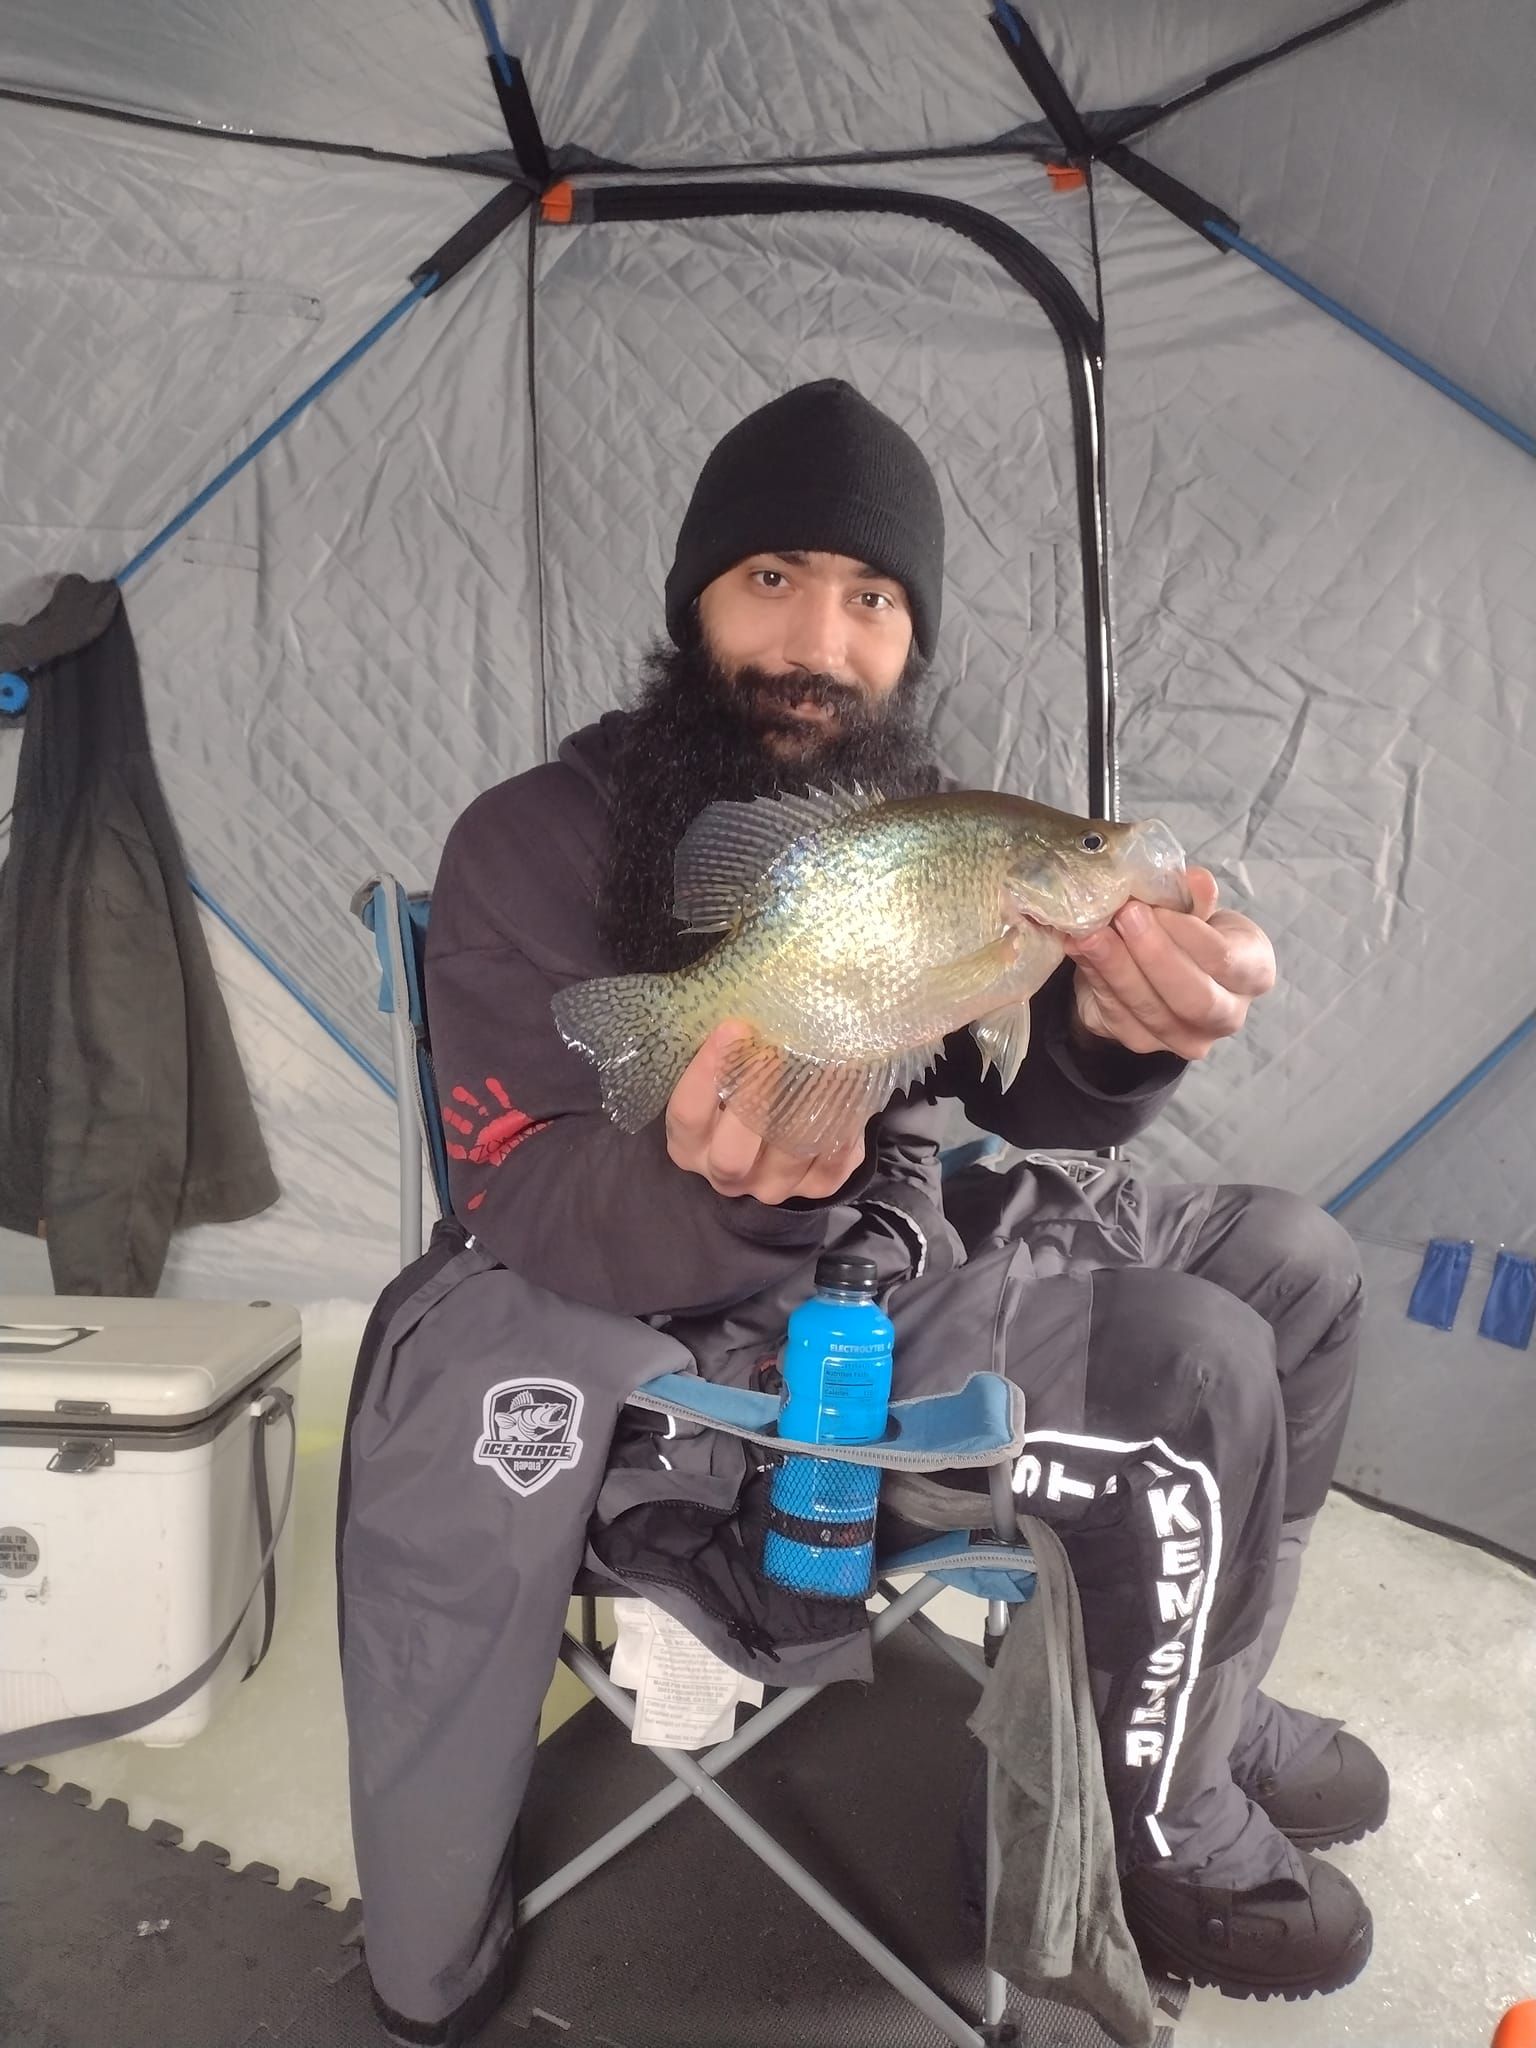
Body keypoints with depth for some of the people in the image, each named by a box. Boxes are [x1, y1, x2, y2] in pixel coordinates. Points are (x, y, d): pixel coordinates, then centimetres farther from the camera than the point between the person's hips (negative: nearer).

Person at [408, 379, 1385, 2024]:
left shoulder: (901, 812, 1)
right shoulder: (535, 847, -16)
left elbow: (1023, 1099, -6)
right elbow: (526, 1208, -20)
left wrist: (1115, 1026, -30)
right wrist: (726, 1190, -42)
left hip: (902, 1233, 8)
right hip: (718, 1339, -7)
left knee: (1291, 1262, 10)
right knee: (1195, 1379, -19)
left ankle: (1201, 1695, 27)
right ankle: (1169, 1834, 9)